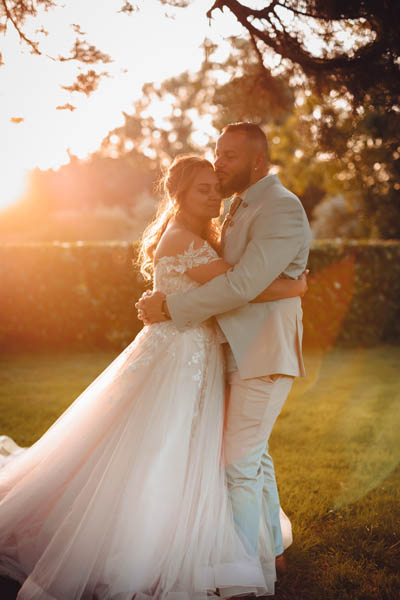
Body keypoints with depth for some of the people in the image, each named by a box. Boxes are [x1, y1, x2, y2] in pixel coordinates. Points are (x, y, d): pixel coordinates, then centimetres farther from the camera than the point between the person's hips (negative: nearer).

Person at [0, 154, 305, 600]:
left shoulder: (200, 238, 14)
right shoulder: (182, 240, -18)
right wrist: (293, 287, -10)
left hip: (195, 360, 10)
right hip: (175, 359, -10)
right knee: (150, 460, -2)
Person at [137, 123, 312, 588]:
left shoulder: (282, 209, -16)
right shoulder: (240, 208, 15)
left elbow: (244, 284, -25)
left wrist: (170, 307, -20)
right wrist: (169, 300, 5)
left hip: (263, 352, -10)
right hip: (240, 351, 10)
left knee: (239, 462, -7)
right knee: (253, 455, 18)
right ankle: (272, 551, 32)